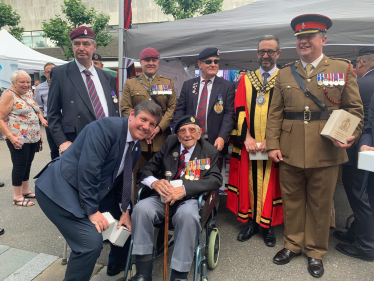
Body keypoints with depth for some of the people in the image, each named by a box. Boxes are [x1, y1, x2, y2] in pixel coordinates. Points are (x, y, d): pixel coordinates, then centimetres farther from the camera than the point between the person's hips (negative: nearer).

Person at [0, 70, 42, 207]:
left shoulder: (28, 94, 11)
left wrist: (38, 134, 16)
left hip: (33, 138, 7)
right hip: (19, 140, -7)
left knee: (27, 164, 15)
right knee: (19, 165, 0)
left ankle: (25, 191, 28)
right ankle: (17, 196, 12)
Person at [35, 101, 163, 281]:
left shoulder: (136, 147, 6)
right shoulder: (107, 127, -22)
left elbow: (123, 180, 13)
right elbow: (87, 169, -26)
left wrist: (125, 210, 3)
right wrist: (92, 211, -21)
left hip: (94, 189, 9)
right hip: (60, 188, -9)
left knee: (126, 220, 18)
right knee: (92, 241, -20)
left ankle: (118, 264, 43)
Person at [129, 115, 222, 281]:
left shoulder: (209, 151, 4)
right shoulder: (169, 144, 10)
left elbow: (216, 179, -12)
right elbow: (145, 170, 7)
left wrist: (184, 189, -26)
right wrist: (155, 182, -19)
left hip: (190, 199, -2)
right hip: (163, 197, 3)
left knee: (188, 215, -35)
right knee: (141, 209, -26)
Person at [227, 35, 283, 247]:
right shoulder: (246, 80, 9)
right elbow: (240, 110, 1)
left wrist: (271, 140, -15)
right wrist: (247, 137, -11)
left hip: (273, 144, -2)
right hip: (248, 143, 2)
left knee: (270, 183, 5)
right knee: (248, 181, 7)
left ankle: (268, 224, 19)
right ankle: (251, 222, 22)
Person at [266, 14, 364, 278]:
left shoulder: (343, 68, 4)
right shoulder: (285, 73, 9)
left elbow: (355, 108, 3)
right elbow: (275, 113, 6)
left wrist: (352, 134, -14)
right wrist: (273, 145, -2)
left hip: (325, 151, -1)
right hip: (290, 152, 2)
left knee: (320, 204, 11)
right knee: (292, 201, 13)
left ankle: (316, 252, 30)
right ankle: (292, 244, 33)